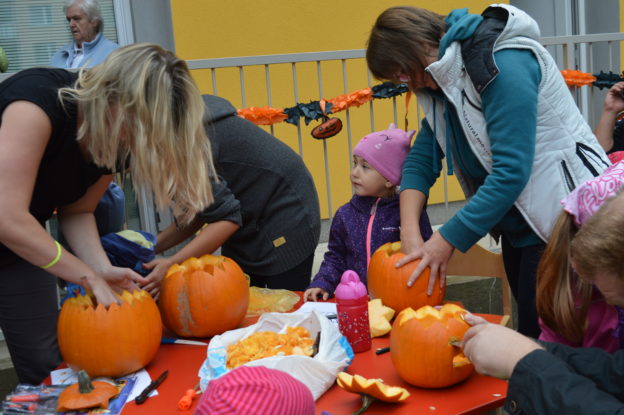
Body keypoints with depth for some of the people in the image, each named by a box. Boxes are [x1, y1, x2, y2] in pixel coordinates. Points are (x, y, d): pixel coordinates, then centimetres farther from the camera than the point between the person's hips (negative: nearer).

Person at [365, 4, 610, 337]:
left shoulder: (501, 64, -21)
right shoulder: (445, 82, 7)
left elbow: (511, 171, -25)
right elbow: (420, 160, 6)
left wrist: (447, 240, -19)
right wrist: (410, 233, -7)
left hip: (559, 220, -9)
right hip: (516, 224, 9)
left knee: (541, 335, -4)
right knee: (526, 328, 15)